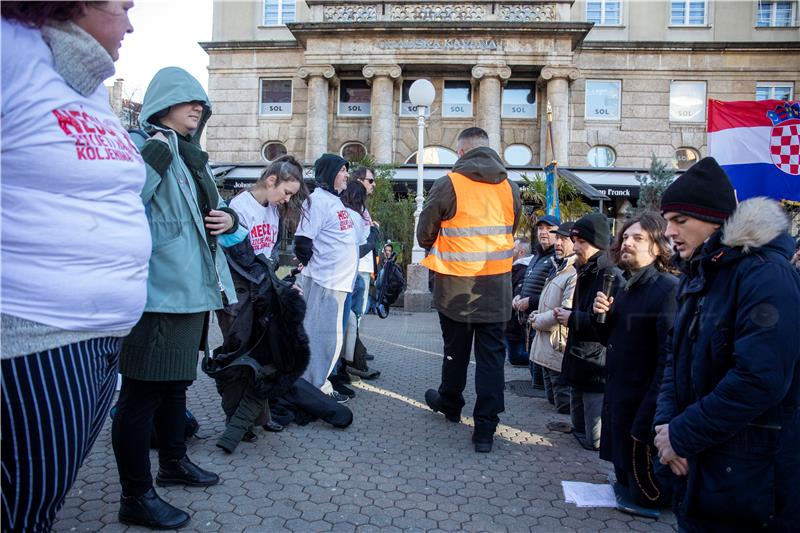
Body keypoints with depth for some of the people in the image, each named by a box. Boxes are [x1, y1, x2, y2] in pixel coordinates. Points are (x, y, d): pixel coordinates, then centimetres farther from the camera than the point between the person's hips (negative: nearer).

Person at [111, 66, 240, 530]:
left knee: (177, 383, 20)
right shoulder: (141, 145, -8)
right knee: (143, 392, -2)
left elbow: (213, 208, 28)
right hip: (157, 293, -9)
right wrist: (160, 147, -23)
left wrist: (228, 217, 6)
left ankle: (174, 462, 37)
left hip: (191, 290, 10)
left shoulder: (192, 155, 20)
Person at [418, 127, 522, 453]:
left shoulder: (448, 185, -9)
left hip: (456, 285, -2)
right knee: (491, 355, 5)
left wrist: (435, 249, 20)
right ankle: (485, 428, 5)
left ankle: (450, 403, 37)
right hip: (497, 287, 2)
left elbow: (424, 234, -1)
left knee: (456, 349, 16)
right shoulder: (510, 188, 3)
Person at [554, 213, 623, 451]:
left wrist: (573, 319, -20)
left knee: (595, 440, 0)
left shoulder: (612, 276, -18)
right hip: (579, 364, 9)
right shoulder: (584, 273, 13)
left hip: (598, 368, -9)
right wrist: (566, 314, 4)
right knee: (579, 429, 19)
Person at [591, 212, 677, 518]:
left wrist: (648, 417, -25)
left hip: (645, 399, -8)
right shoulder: (625, 286, 7)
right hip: (617, 393, 8)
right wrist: (602, 315, -7)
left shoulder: (668, 289, -20)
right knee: (622, 464, 23)